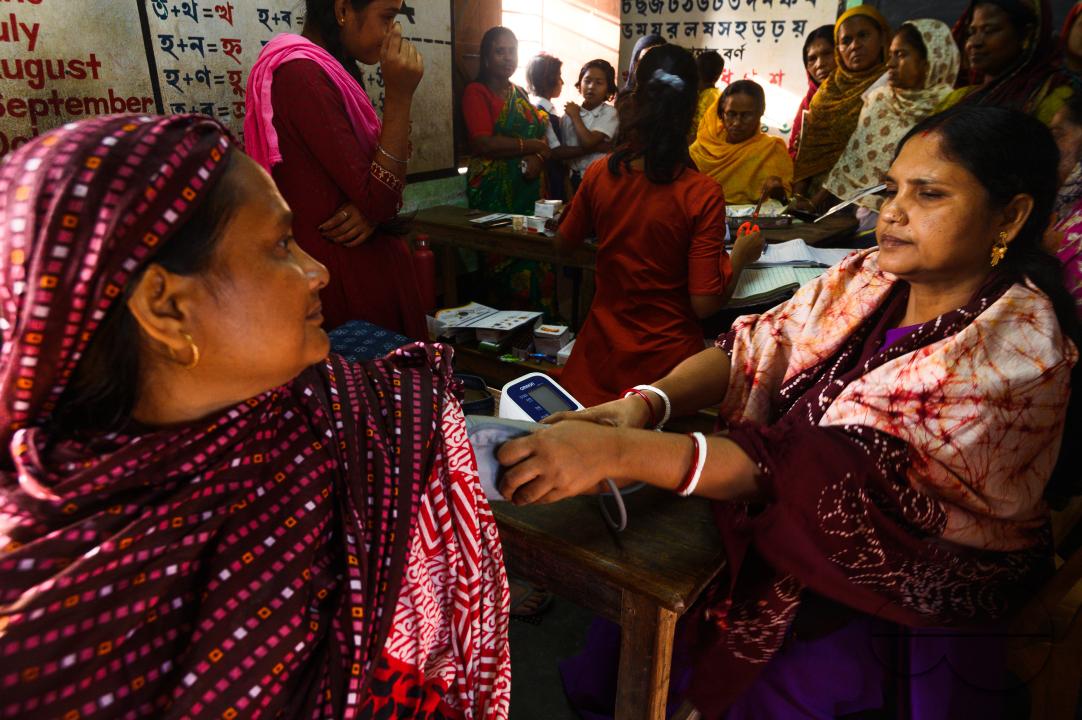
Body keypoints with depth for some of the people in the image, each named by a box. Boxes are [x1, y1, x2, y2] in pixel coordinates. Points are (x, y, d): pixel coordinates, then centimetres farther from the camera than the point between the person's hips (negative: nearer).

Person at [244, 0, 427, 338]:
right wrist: (399, 95, -19)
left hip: (369, 264, 10)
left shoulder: (328, 71, 12)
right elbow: (378, 200, -21)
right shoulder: (303, 74, -19)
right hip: (347, 277, -10)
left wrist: (373, 210, -12)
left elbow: (375, 186, 11)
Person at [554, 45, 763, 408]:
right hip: (666, 358, -3)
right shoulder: (702, 194, -17)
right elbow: (704, 303, -14)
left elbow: (565, 242, 11)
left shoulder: (600, 173, -7)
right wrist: (741, 253, 2)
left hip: (602, 351, 3)